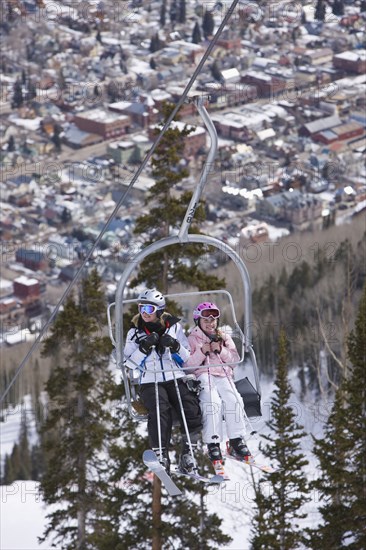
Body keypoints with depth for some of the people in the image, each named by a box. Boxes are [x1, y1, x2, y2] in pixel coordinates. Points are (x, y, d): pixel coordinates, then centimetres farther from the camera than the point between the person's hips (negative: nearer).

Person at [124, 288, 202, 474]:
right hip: (150, 381, -1)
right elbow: (129, 361, 4)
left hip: (176, 378, 1)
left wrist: (175, 346, -9)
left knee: (192, 410, -25)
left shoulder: (174, 327, 12)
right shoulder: (135, 332, 12)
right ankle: (161, 454, -29)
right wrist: (145, 346, -10)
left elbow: (187, 358, 10)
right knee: (160, 410, -31)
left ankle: (188, 451, -15)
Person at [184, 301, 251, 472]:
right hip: (202, 376, -3)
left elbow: (234, 360, 12)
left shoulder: (225, 338, 22)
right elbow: (187, 366, 1)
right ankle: (213, 444, -34)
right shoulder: (192, 339, 12)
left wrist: (221, 350, -4)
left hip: (223, 376, 3)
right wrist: (202, 352, -11)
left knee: (233, 399, -28)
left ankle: (236, 441, -23)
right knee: (212, 401, -33)